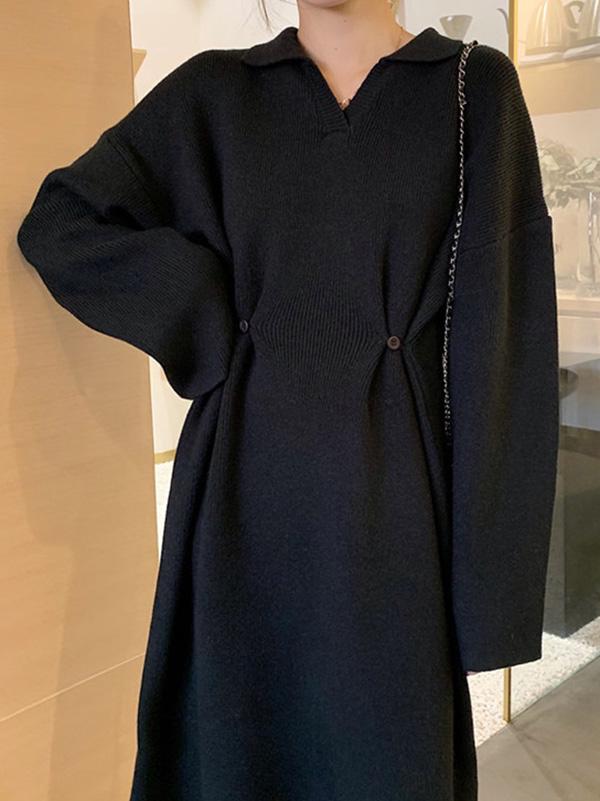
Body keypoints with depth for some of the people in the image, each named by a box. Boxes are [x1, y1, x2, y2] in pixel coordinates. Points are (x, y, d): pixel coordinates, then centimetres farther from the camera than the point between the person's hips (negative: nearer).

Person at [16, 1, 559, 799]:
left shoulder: (476, 88, 3)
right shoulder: (214, 91, 7)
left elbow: (500, 327, -2)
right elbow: (58, 223, 7)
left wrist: (487, 553, -7)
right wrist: (216, 322, -4)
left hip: (390, 482, -1)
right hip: (250, 479, 2)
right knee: (240, 732, 15)